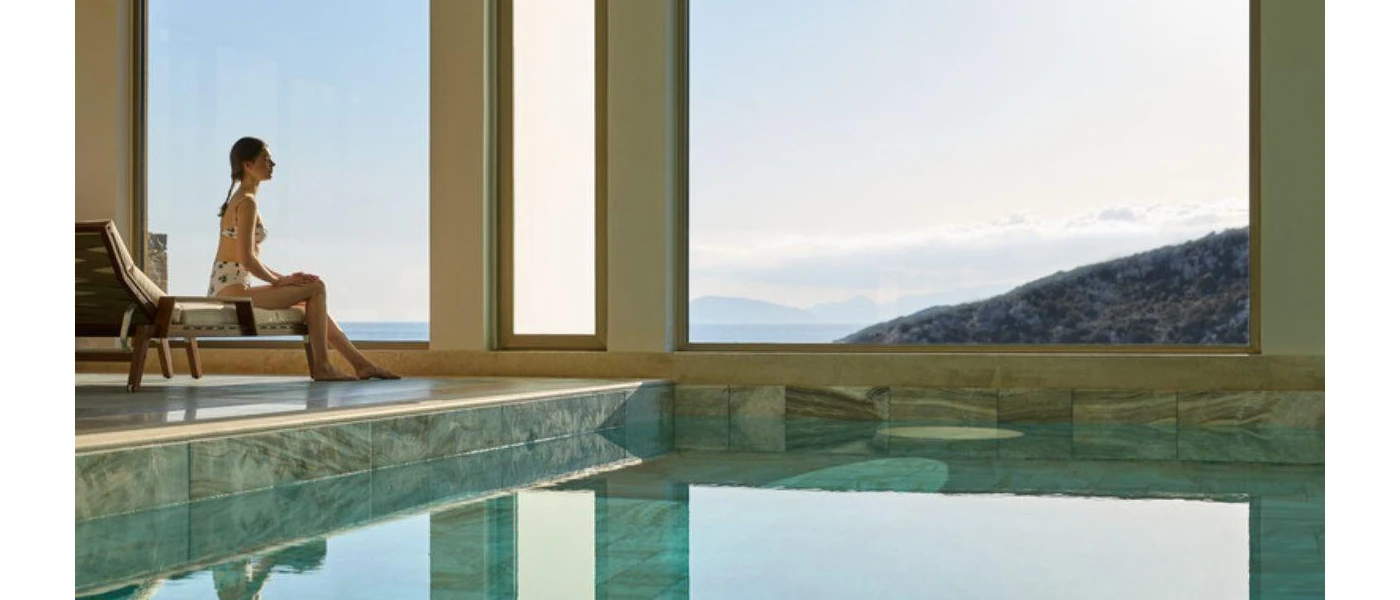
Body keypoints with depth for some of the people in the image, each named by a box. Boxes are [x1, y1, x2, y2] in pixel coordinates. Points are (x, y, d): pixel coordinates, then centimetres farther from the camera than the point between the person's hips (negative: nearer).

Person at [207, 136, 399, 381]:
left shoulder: (237, 200, 19)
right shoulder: (247, 202, -12)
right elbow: (245, 259, -20)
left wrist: (282, 278, 10)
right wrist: (279, 281, -8)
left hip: (225, 292, 10)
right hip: (233, 290, -10)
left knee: (310, 303, 12)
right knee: (315, 288, -8)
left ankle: (361, 363, 11)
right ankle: (321, 366, -6)